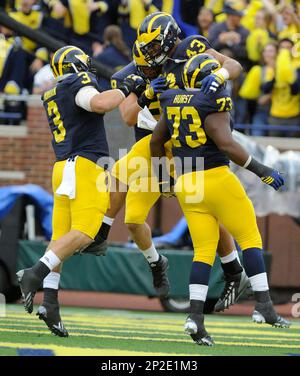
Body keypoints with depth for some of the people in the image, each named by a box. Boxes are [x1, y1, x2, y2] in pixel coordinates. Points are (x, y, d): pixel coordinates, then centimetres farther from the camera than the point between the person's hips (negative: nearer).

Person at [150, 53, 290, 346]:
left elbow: (156, 141, 20)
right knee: (250, 239, 7)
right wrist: (262, 171, -15)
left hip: (186, 185, 6)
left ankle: (195, 316, -7)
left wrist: (162, 176, 34)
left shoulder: (174, 102, 11)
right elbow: (227, 145, -20)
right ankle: (263, 305, 2)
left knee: (204, 251, 8)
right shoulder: (213, 106, -10)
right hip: (216, 178, -6)